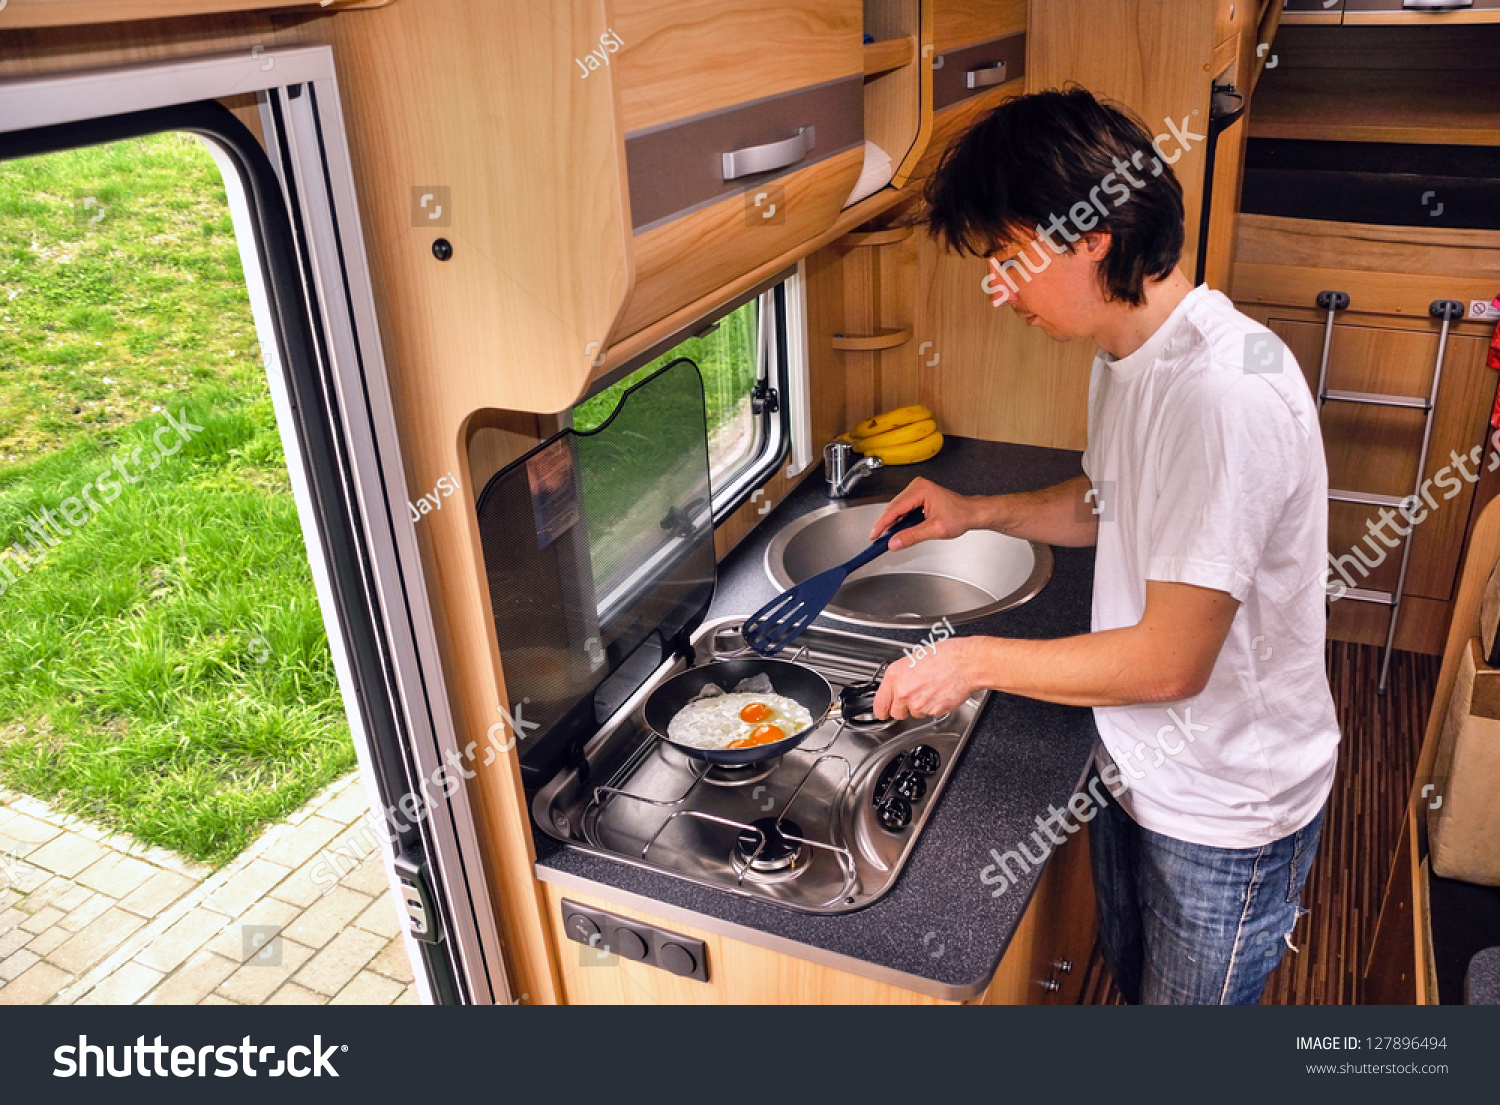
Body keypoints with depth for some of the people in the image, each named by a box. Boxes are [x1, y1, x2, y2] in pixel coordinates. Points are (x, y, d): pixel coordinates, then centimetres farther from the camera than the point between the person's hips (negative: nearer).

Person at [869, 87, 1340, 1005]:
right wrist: (978, 511, 1)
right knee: (1134, 982, 28)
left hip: (1227, 813, -8)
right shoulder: (1128, 358, -2)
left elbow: (1170, 660, -31)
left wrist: (973, 662, -21)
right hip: (1135, 765, 8)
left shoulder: (1228, 389, -32)